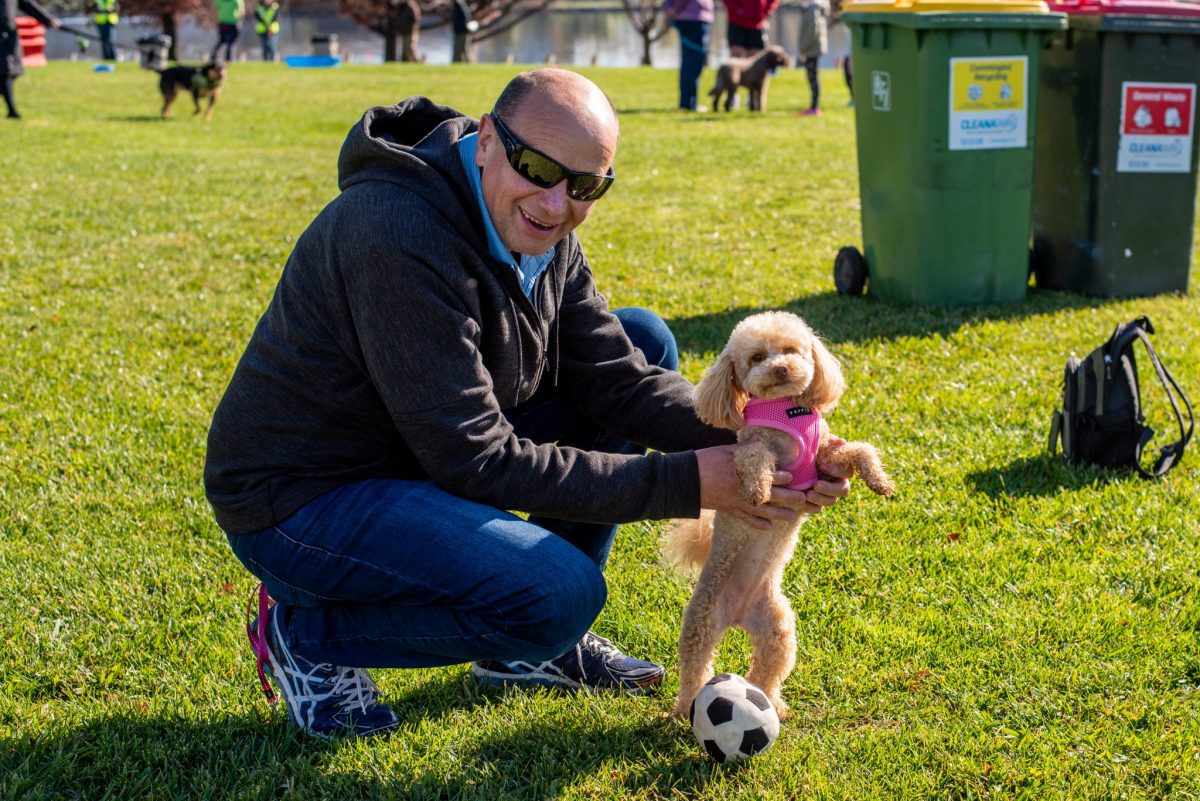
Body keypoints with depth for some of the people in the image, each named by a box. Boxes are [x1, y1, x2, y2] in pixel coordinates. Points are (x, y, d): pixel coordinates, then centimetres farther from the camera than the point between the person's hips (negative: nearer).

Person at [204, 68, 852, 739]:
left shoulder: (538, 231, -1)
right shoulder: (401, 237, -30)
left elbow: (618, 378, -1)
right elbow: (477, 462, -29)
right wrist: (683, 482, -28)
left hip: (424, 451, 9)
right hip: (299, 500, -9)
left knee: (645, 340, 5)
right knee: (563, 595, -29)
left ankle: (540, 642, 10)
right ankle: (309, 633, -4)